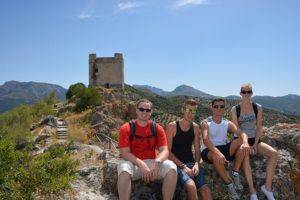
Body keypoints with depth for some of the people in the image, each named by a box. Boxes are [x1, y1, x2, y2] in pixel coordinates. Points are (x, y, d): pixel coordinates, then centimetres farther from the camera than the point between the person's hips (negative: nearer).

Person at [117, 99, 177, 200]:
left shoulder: (157, 128, 4)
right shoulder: (126, 128, -3)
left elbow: (164, 150, -3)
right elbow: (125, 153, -11)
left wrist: (156, 163, -25)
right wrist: (141, 164, -25)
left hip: (152, 163, 2)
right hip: (133, 164, -2)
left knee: (171, 167, -25)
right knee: (124, 168, -35)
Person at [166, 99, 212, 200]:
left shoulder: (195, 127, 9)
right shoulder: (172, 126, -6)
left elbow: (197, 150, 11)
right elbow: (168, 151, -8)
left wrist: (197, 164, -8)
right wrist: (183, 166, -15)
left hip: (191, 163, 4)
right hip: (176, 164, -4)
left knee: (206, 189, -23)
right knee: (191, 186, -32)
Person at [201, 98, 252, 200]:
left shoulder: (228, 124, 8)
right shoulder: (206, 123, -5)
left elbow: (242, 133, -8)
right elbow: (205, 140, -23)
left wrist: (245, 143, -33)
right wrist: (218, 152, -40)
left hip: (224, 149, 4)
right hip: (209, 151, -4)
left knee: (242, 142, -17)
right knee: (216, 155, -39)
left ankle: (235, 173, -11)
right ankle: (229, 184, -17)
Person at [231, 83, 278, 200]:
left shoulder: (258, 108, 2)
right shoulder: (235, 109, -5)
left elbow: (259, 127, 1)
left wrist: (255, 144, -9)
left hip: (254, 140, 3)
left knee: (274, 153, -22)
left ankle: (267, 187, -14)